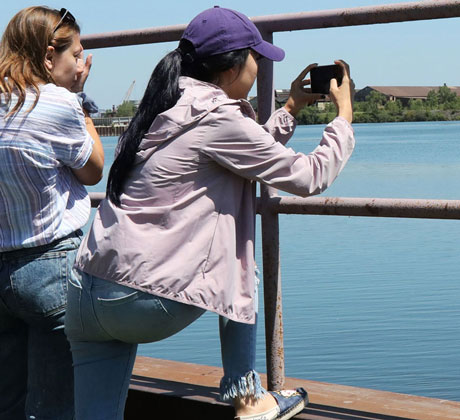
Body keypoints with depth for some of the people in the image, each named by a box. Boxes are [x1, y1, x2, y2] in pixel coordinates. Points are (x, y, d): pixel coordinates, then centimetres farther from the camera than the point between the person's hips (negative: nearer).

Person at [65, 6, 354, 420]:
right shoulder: (217, 118, -10)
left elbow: (248, 153, 31)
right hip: (144, 303, -7)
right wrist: (344, 113, 11)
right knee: (239, 272, 19)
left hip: (84, 295, 7)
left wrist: (291, 110, 36)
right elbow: (310, 176, -3)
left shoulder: (171, 107, 16)